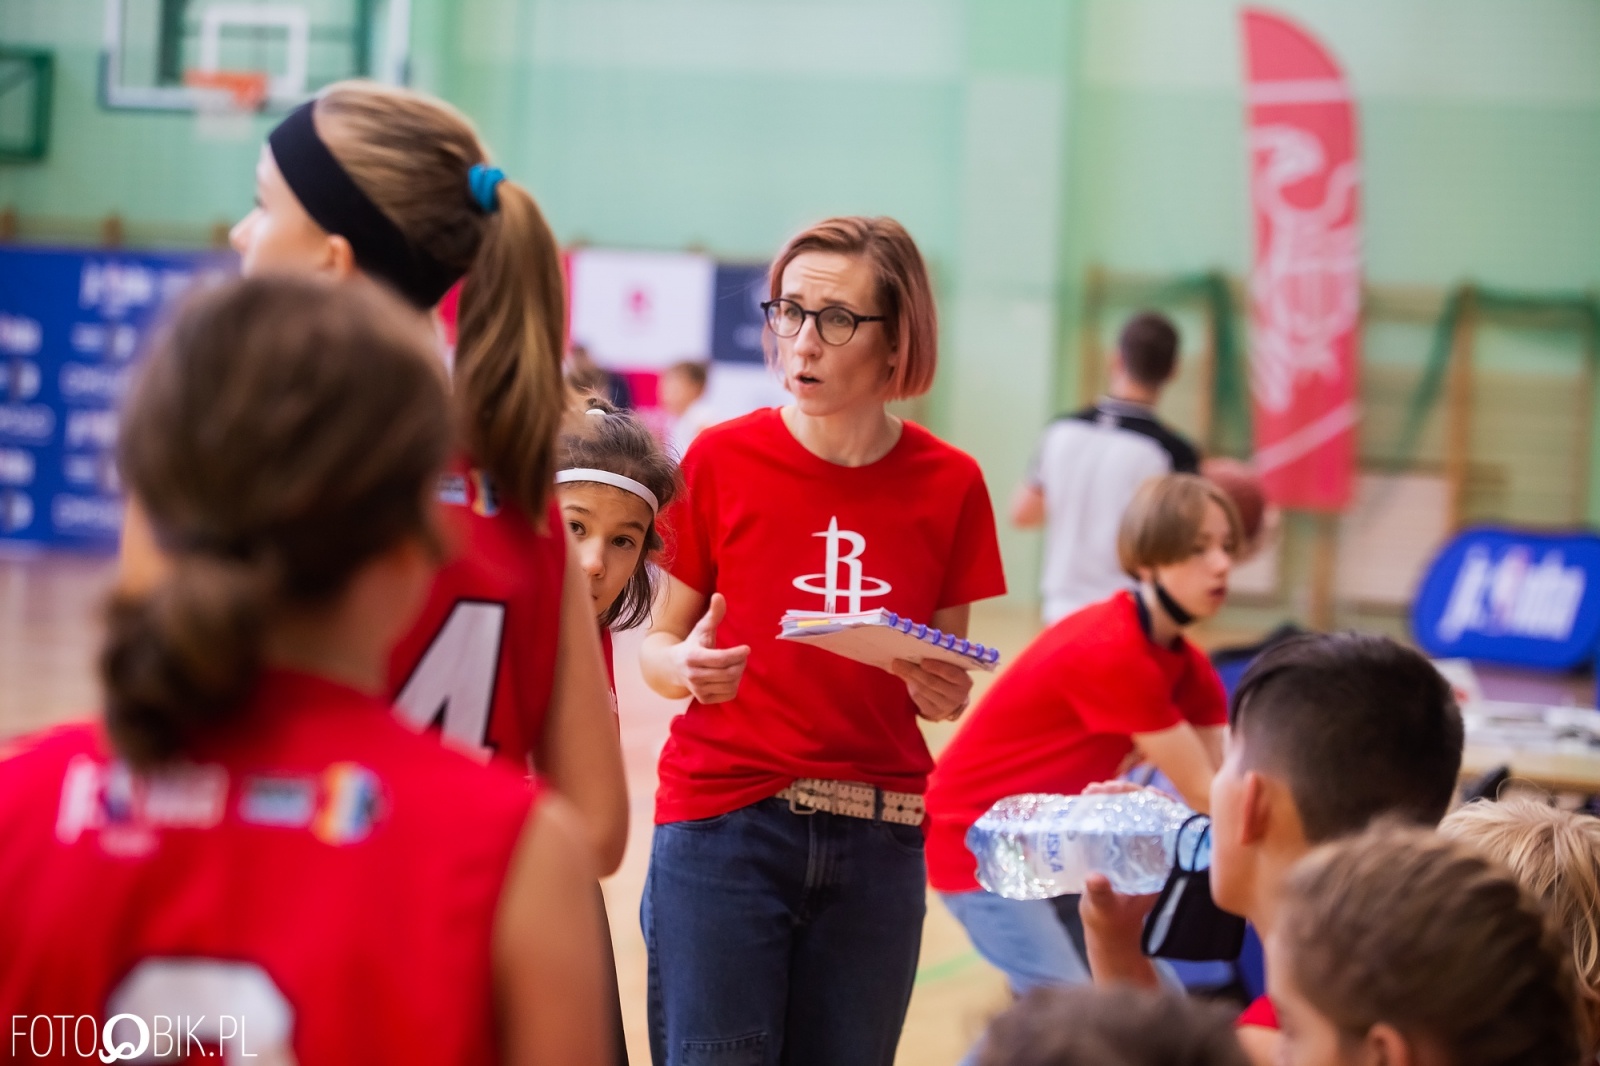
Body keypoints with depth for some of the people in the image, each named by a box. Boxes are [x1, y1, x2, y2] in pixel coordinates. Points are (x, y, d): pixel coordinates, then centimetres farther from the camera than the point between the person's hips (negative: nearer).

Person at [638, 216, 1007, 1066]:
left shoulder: (949, 484, 2)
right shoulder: (724, 459, -3)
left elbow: (947, 675, 11)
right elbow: (659, 640, 4)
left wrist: (945, 693, -12)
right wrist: (685, 667, -19)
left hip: (876, 841, 2)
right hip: (723, 825, -2)